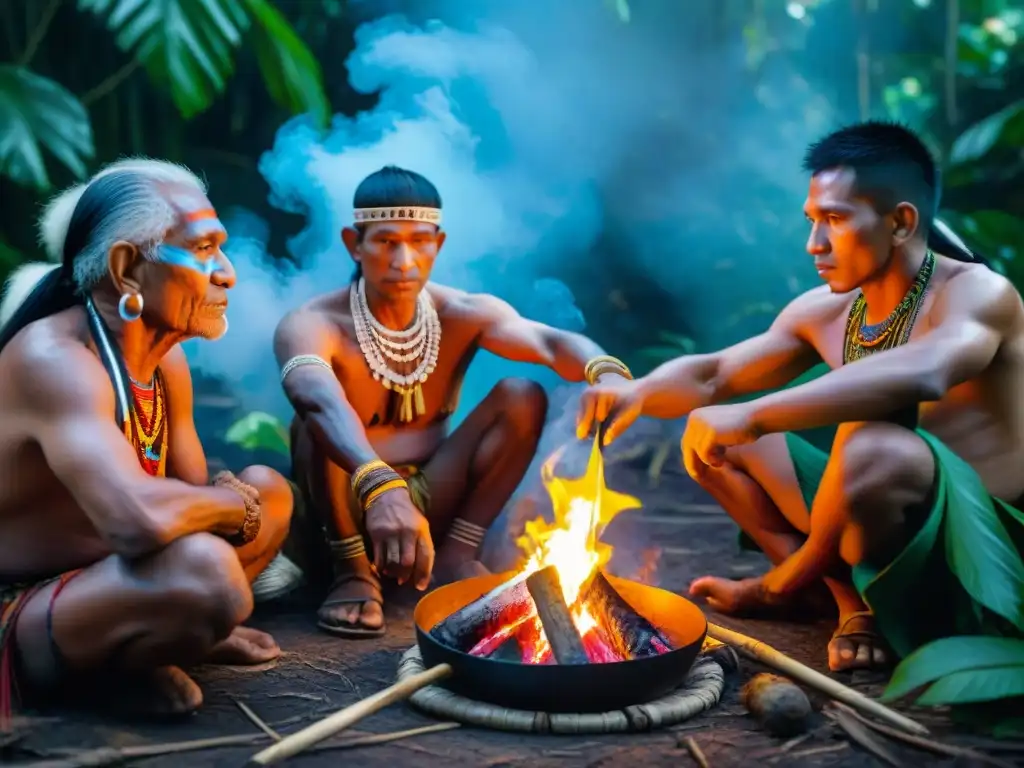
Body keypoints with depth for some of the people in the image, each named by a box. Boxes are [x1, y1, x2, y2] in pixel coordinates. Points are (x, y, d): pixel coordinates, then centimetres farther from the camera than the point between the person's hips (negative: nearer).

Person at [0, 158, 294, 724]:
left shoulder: (166, 360, 1)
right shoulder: (52, 360, -27)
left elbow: (191, 497, 9)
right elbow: (139, 521, -42)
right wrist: (237, 504, -22)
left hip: (91, 585, 9)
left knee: (269, 490, 12)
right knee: (205, 571, -35)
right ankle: (102, 671, -6)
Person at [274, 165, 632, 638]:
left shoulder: (464, 315, -8)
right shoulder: (311, 325, -20)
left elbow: (551, 342, -26)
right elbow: (321, 403, -43)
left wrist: (606, 373, -51)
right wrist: (380, 489, -62)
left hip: (429, 503, 3)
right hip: (350, 510, -3)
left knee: (523, 396, -16)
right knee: (314, 423, -32)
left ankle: (457, 555, -9)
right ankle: (353, 571, -13)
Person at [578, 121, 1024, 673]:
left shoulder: (977, 293, -16)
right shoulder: (824, 312, 5)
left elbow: (923, 374, -40)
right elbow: (711, 376, 8)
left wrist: (752, 415, -42)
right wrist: (636, 392, -14)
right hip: (894, 539, 7)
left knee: (873, 443, -38)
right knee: (712, 438, 8)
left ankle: (781, 587, -6)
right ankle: (855, 600, -1)